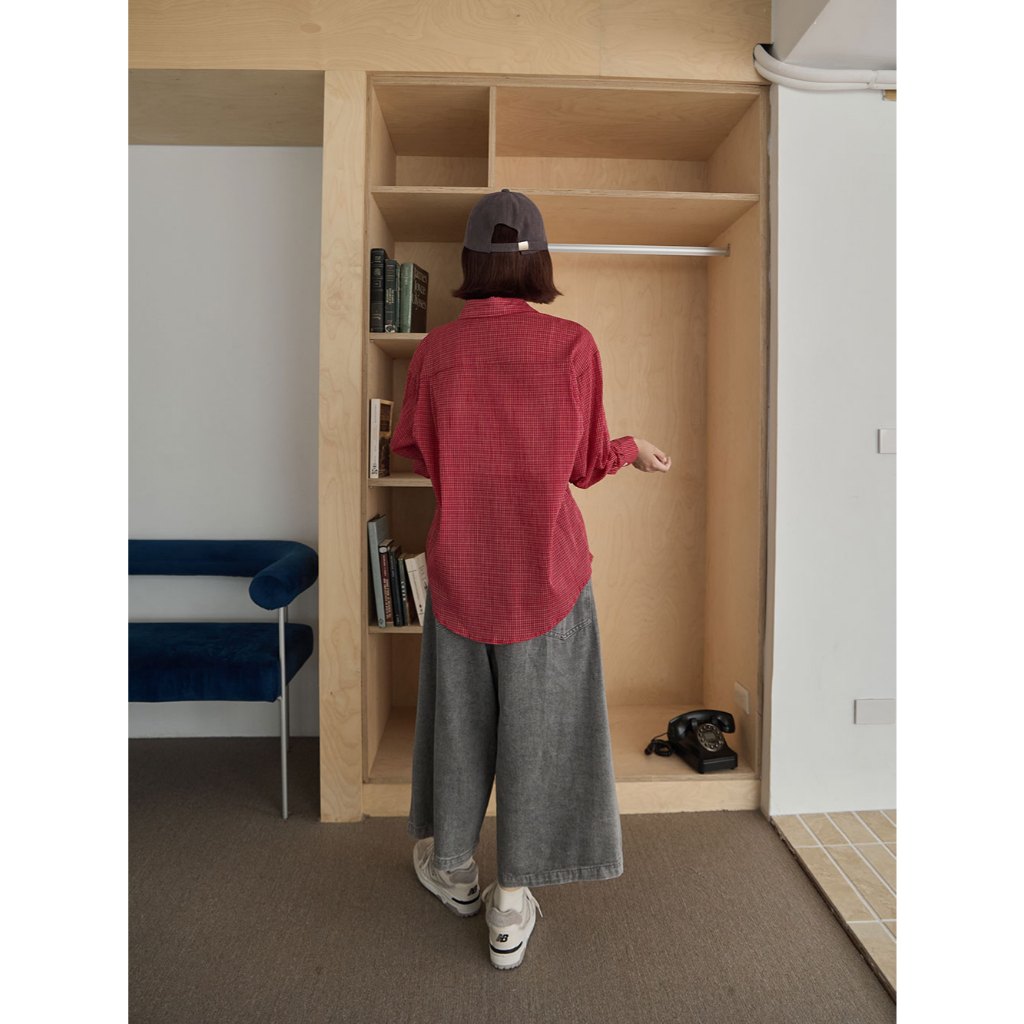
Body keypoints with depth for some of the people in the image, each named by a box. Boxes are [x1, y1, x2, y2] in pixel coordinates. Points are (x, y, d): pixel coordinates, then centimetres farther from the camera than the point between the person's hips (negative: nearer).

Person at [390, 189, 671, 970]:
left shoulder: (437, 349, -5)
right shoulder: (572, 344, -9)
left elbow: (416, 453, 4)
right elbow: (587, 462, -3)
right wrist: (634, 449, 18)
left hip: (461, 561, 2)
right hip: (546, 563, -1)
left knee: (459, 710, 18)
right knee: (534, 719, 10)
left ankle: (453, 864, 39)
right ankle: (513, 902, 22)